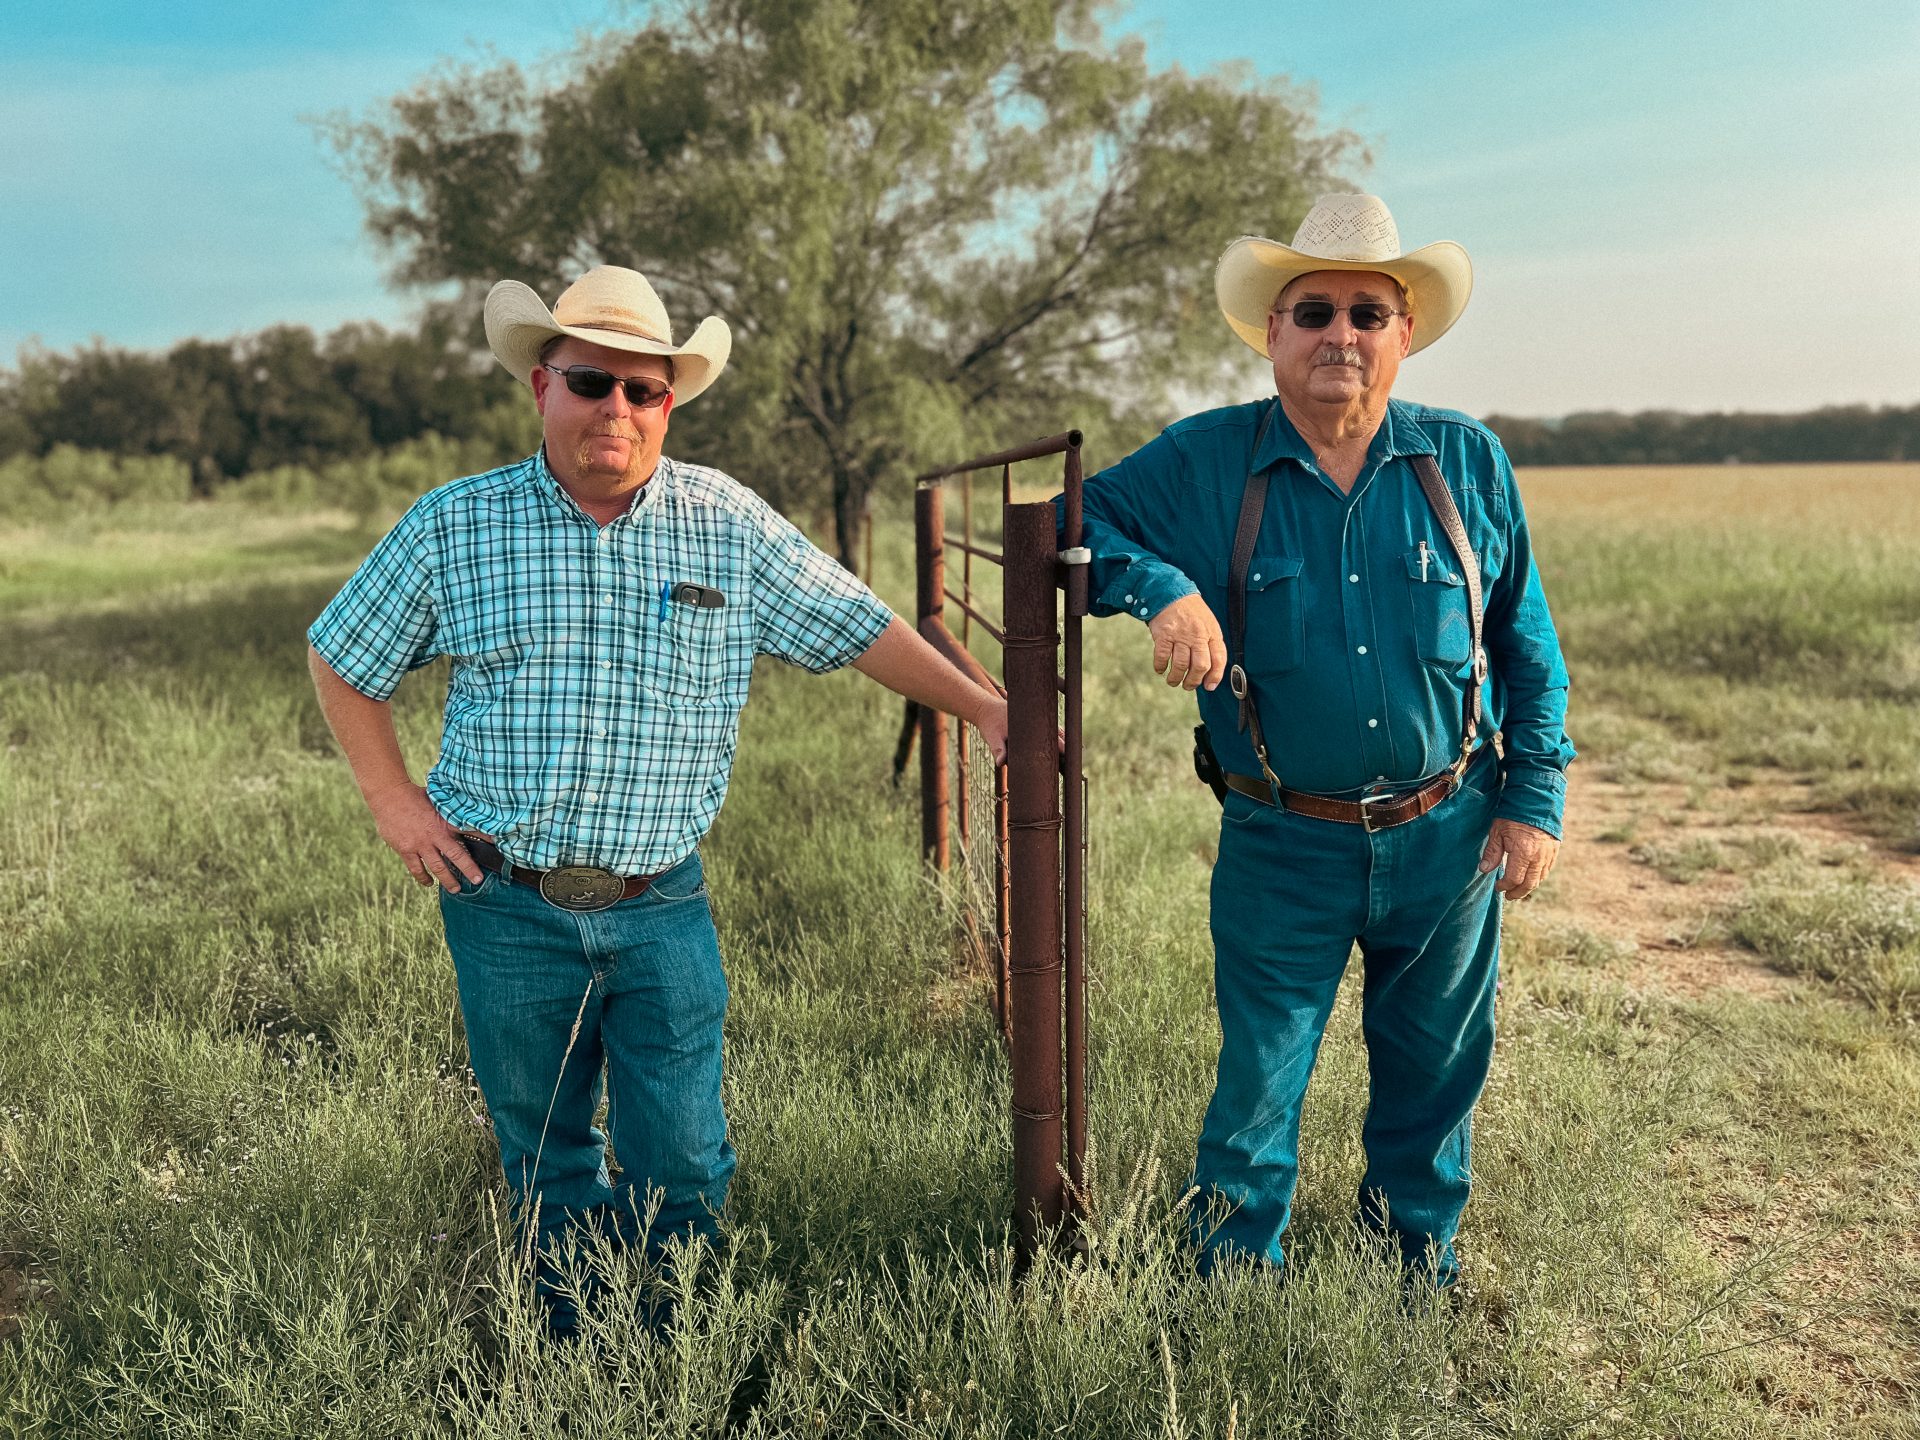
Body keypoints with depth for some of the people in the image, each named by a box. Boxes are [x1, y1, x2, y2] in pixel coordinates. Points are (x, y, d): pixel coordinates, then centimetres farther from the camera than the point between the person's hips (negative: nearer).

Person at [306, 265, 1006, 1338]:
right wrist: (394, 801, 2)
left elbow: (858, 627, 6)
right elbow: (342, 661, 11)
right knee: (546, 1158, 15)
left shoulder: (728, 523, 0)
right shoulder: (454, 526, -1)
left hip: (662, 906, 0)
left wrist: (980, 705, 2)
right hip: (507, 907, 1)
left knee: (681, 1163, 5)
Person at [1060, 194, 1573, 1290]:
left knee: (1435, 1068, 18)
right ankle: (1235, 1281, 31)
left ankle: (1422, 1255, 43)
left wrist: (1535, 798, 1)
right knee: (1259, 1079, 8)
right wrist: (1158, 585, -23)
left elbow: (1528, 647, 6)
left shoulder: (1467, 461, -1)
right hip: (1283, 847, -2)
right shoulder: (1204, 463, -7)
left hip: (1449, 837, 2)